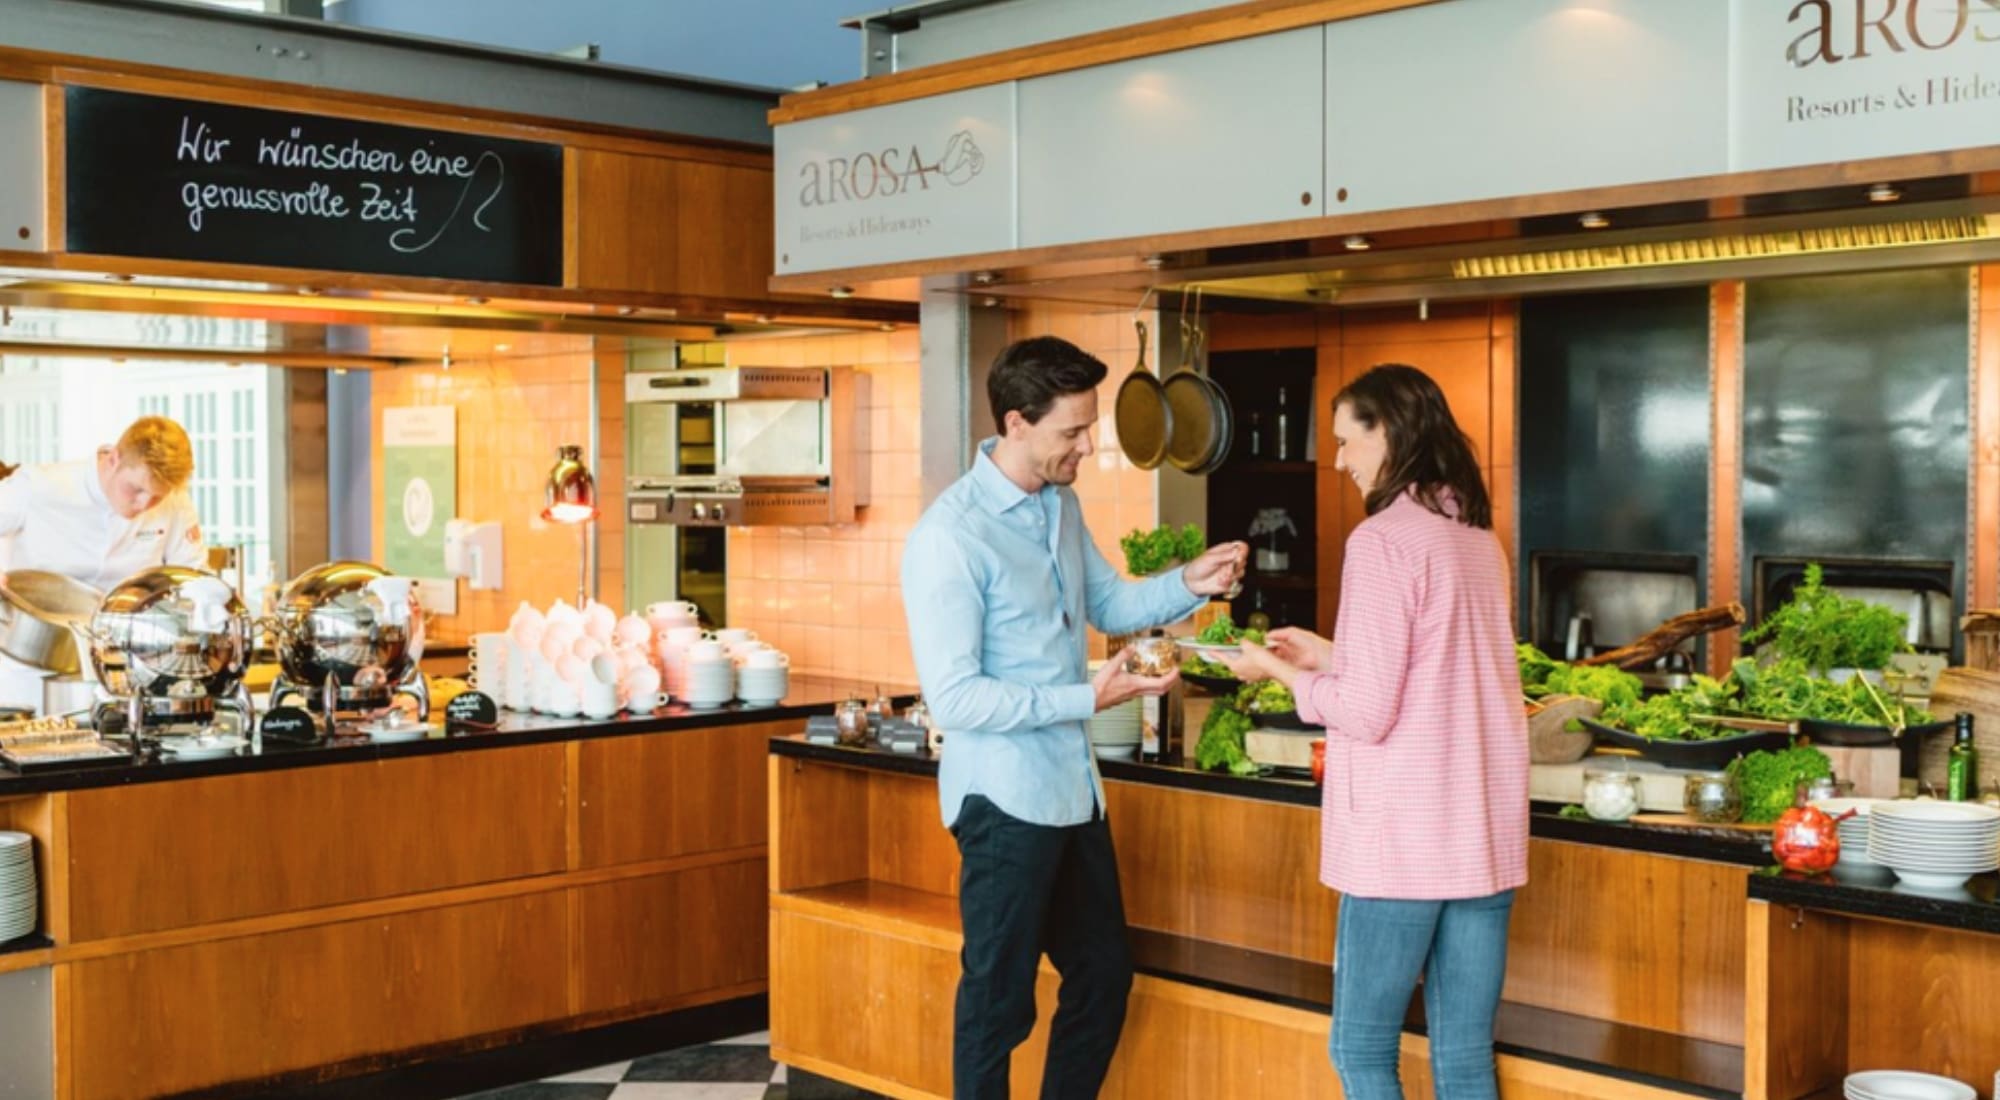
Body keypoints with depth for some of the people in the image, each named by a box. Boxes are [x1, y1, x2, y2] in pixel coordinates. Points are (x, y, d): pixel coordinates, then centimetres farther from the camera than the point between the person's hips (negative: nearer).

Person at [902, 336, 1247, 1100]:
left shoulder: (1061, 503, 6)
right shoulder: (950, 537, -21)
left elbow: (1107, 602, 19)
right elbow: (954, 699, -23)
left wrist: (1189, 585, 0)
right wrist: (1087, 699, -25)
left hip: (1074, 788, 9)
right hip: (1005, 798, -9)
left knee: (1104, 974, 19)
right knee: (1000, 999, 5)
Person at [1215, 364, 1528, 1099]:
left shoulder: (1383, 539, -13)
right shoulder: (1479, 538, 10)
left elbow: (1368, 712, -15)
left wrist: (1283, 673, 1)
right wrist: (1328, 655, 18)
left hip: (1405, 839, -7)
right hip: (1485, 832, 7)